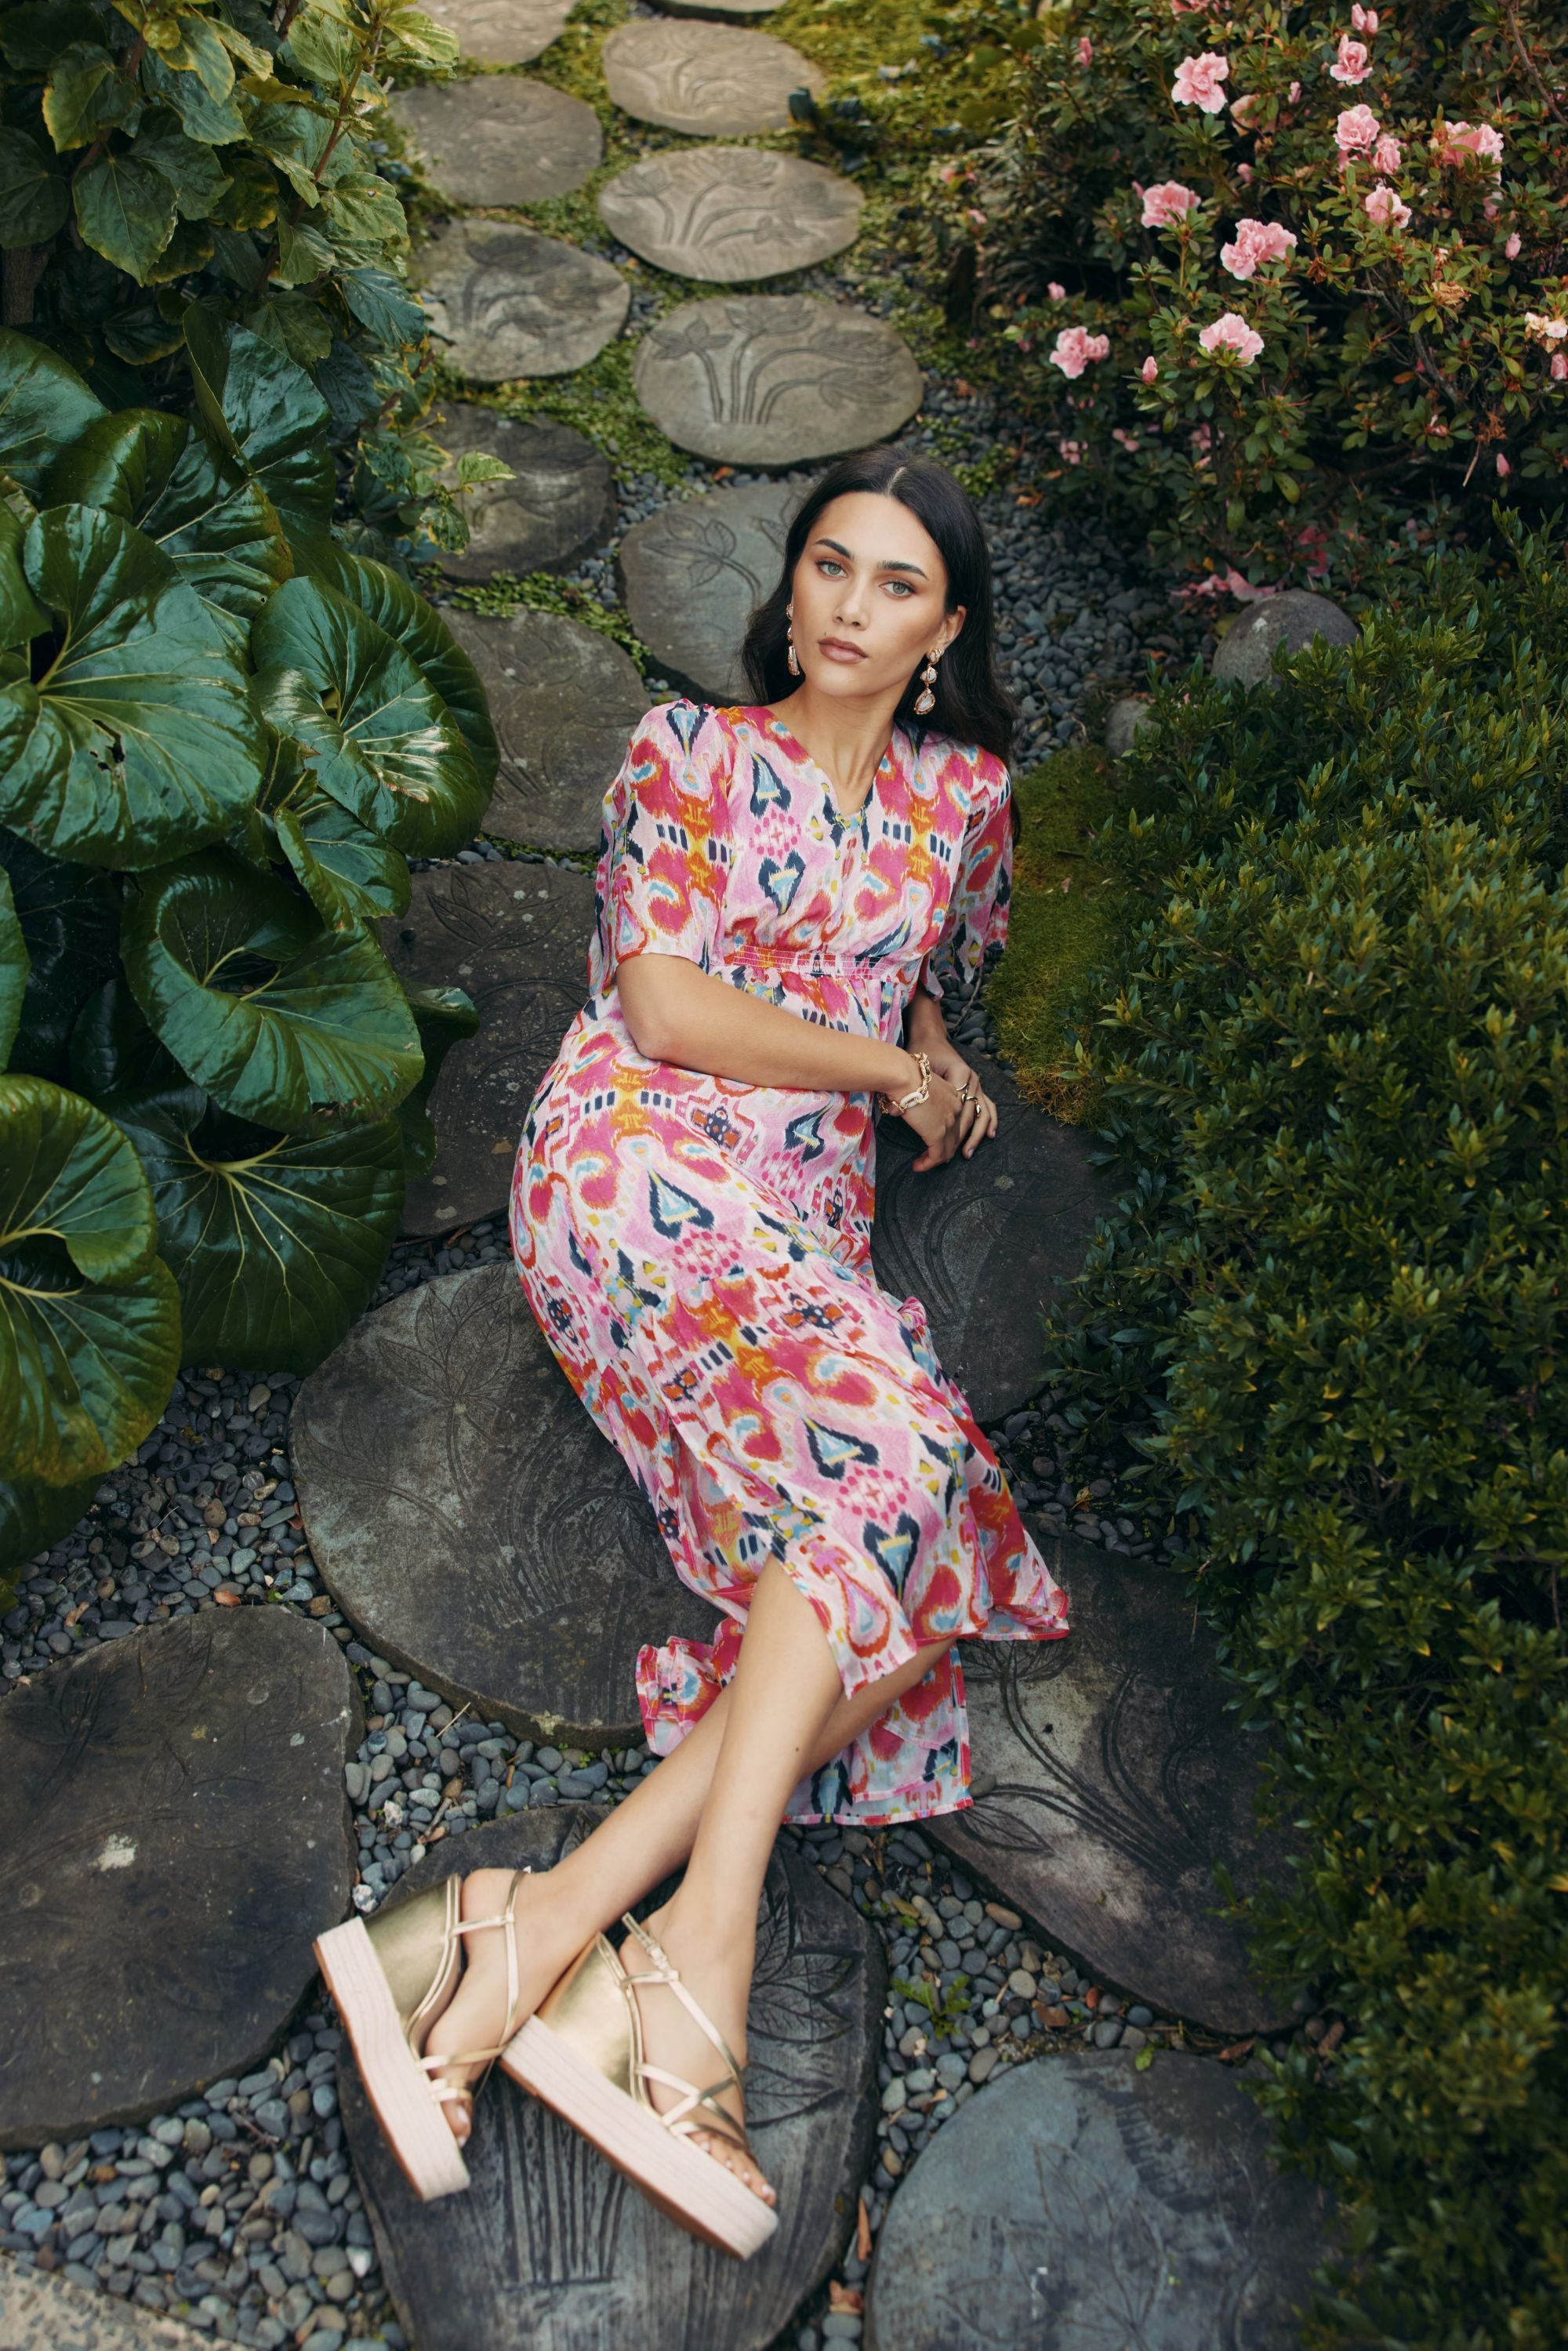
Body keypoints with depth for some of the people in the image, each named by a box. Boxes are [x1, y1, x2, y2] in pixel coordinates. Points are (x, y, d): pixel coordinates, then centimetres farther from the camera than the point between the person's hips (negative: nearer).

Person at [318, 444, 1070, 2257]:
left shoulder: (962, 794, 20)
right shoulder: (688, 748, 8)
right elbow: (666, 1009, -3)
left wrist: (935, 1049, 18)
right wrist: (882, 1068, 1)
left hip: (808, 1221, 5)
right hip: (644, 1172, -5)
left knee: (854, 1560, -23)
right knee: (894, 1448, -31)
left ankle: (554, 1926, -30)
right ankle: (705, 1933, -34)